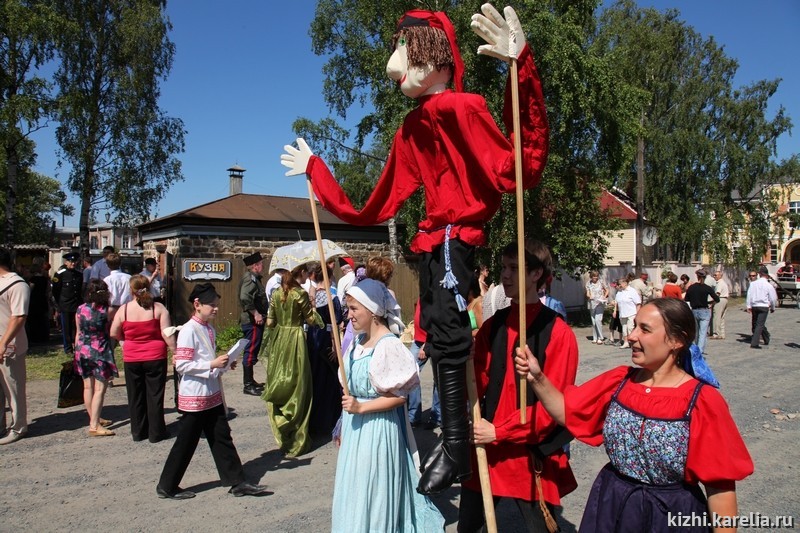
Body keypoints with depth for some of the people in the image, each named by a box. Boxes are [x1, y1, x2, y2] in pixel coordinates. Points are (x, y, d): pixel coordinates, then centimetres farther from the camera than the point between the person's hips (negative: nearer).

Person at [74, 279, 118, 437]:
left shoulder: (80, 309, 0)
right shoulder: (107, 311, -12)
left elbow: (78, 333, 7)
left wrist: (77, 351, 19)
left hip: (83, 351, 5)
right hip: (101, 352, -5)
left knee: (88, 387, 15)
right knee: (100, 388, -2)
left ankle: (94, 419, 28)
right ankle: (94, 425, -6)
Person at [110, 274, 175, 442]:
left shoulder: (124, 309, -5)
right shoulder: (158, 308, -9)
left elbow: (114, 334, 2)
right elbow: (167, 334, -12)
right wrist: (175, 351, -5)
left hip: (131, 359, 2)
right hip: (155, 358, -1)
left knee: (135, 396, 14)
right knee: (155, 395, 8)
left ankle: (138, 432, 23)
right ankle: (156, 433, 13)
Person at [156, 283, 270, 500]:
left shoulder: (209, 329, 9)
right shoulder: (188, 330, -16)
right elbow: (182, 365, -21)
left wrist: (225, 365, 2)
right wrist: (212, 364, -23)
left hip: (213, 394, 8)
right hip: (194, 397, -8)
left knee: (222, 438, 11)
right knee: (186, 442, 5)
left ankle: (237, 482, 17)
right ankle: (167, 486, 21)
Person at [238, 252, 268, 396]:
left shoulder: (254, 278, 16)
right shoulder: (250, 279, -16)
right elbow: (245, 298, -30)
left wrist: (260, 314, 20)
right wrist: (255, 313, -26)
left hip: (254, 321, 11)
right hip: (252, 321, -11)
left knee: (252, 351, 17)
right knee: (251, 352, -6)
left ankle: (250, 381, 26)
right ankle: (247, 385, -1)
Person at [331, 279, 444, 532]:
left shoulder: (388, 345, -19)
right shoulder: (358, 341, 5)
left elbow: (399, 396, -19)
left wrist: (361, 408, -23)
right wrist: (344, 424, 16)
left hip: (377, 429, -8)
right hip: (355, 426, 8)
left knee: (373, 491, 4)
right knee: (355, 490, 19)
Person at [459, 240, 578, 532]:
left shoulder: (558, 332, -12)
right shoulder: (494, 324, 4)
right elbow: (476, 381, 5)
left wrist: (499, 432, -17)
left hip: (530, 453, -5)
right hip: (485, 445, 5)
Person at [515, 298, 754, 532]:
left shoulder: (702, 402, -17)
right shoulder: (618, 381, -3)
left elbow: (720, 485, -13)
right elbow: (567, 413, -1)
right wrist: (537, 378, -16)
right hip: (610, 506, 4)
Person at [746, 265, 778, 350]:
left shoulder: (753, 283, 2)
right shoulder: (769, 285, -5)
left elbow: (749, 295, 1)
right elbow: (773, 298, 1)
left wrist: (749, 306, 5)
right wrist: (773, 308, 16)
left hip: (754, 306, 3)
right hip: (764, 306, -3)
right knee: (760, 325, -5)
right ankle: (754, 343, -15)